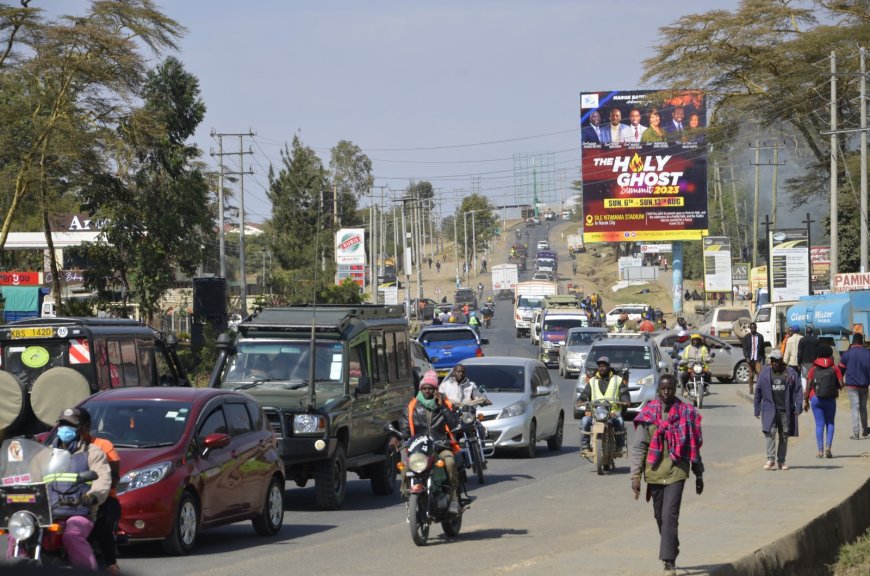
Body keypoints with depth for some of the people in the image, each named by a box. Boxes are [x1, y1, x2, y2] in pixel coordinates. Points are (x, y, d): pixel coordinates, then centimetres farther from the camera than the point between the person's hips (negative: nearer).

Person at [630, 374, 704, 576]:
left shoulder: (686, 413, 3)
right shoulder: (648, 414, 1)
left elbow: (694, 445, 10)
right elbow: (638, 446, 1)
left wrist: (699, 475, 13)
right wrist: (636, 475, -6)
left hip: (676, 472, -2)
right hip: (654, 473, 2)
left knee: (670, 516, -13)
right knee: (660, 517, 13)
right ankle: (671, 553, 32)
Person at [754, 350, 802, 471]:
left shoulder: (790, 373, 3)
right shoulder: (765, 373, 7)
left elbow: (798, 391, 3)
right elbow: (758, 392, 10)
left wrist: (798, 407, -6)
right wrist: (757, 410, 8)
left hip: (786, 410, 0)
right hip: (770, 410, 0)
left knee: (784, 435, 5)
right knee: (770, 432, -15)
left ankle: (781, 461, 14)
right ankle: (770, 459, -18)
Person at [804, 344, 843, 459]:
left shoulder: (814, 368, 0)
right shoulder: (834, 368, -2)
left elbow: (808, 386, -3)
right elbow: (841, 384, -6)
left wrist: (806, 401, 3)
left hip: (815, 399, 0)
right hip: (830, 399, 0)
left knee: (819, 424, 4)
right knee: (830, 423, 11)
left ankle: (820, 451, -1)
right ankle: (828, 448, -3)